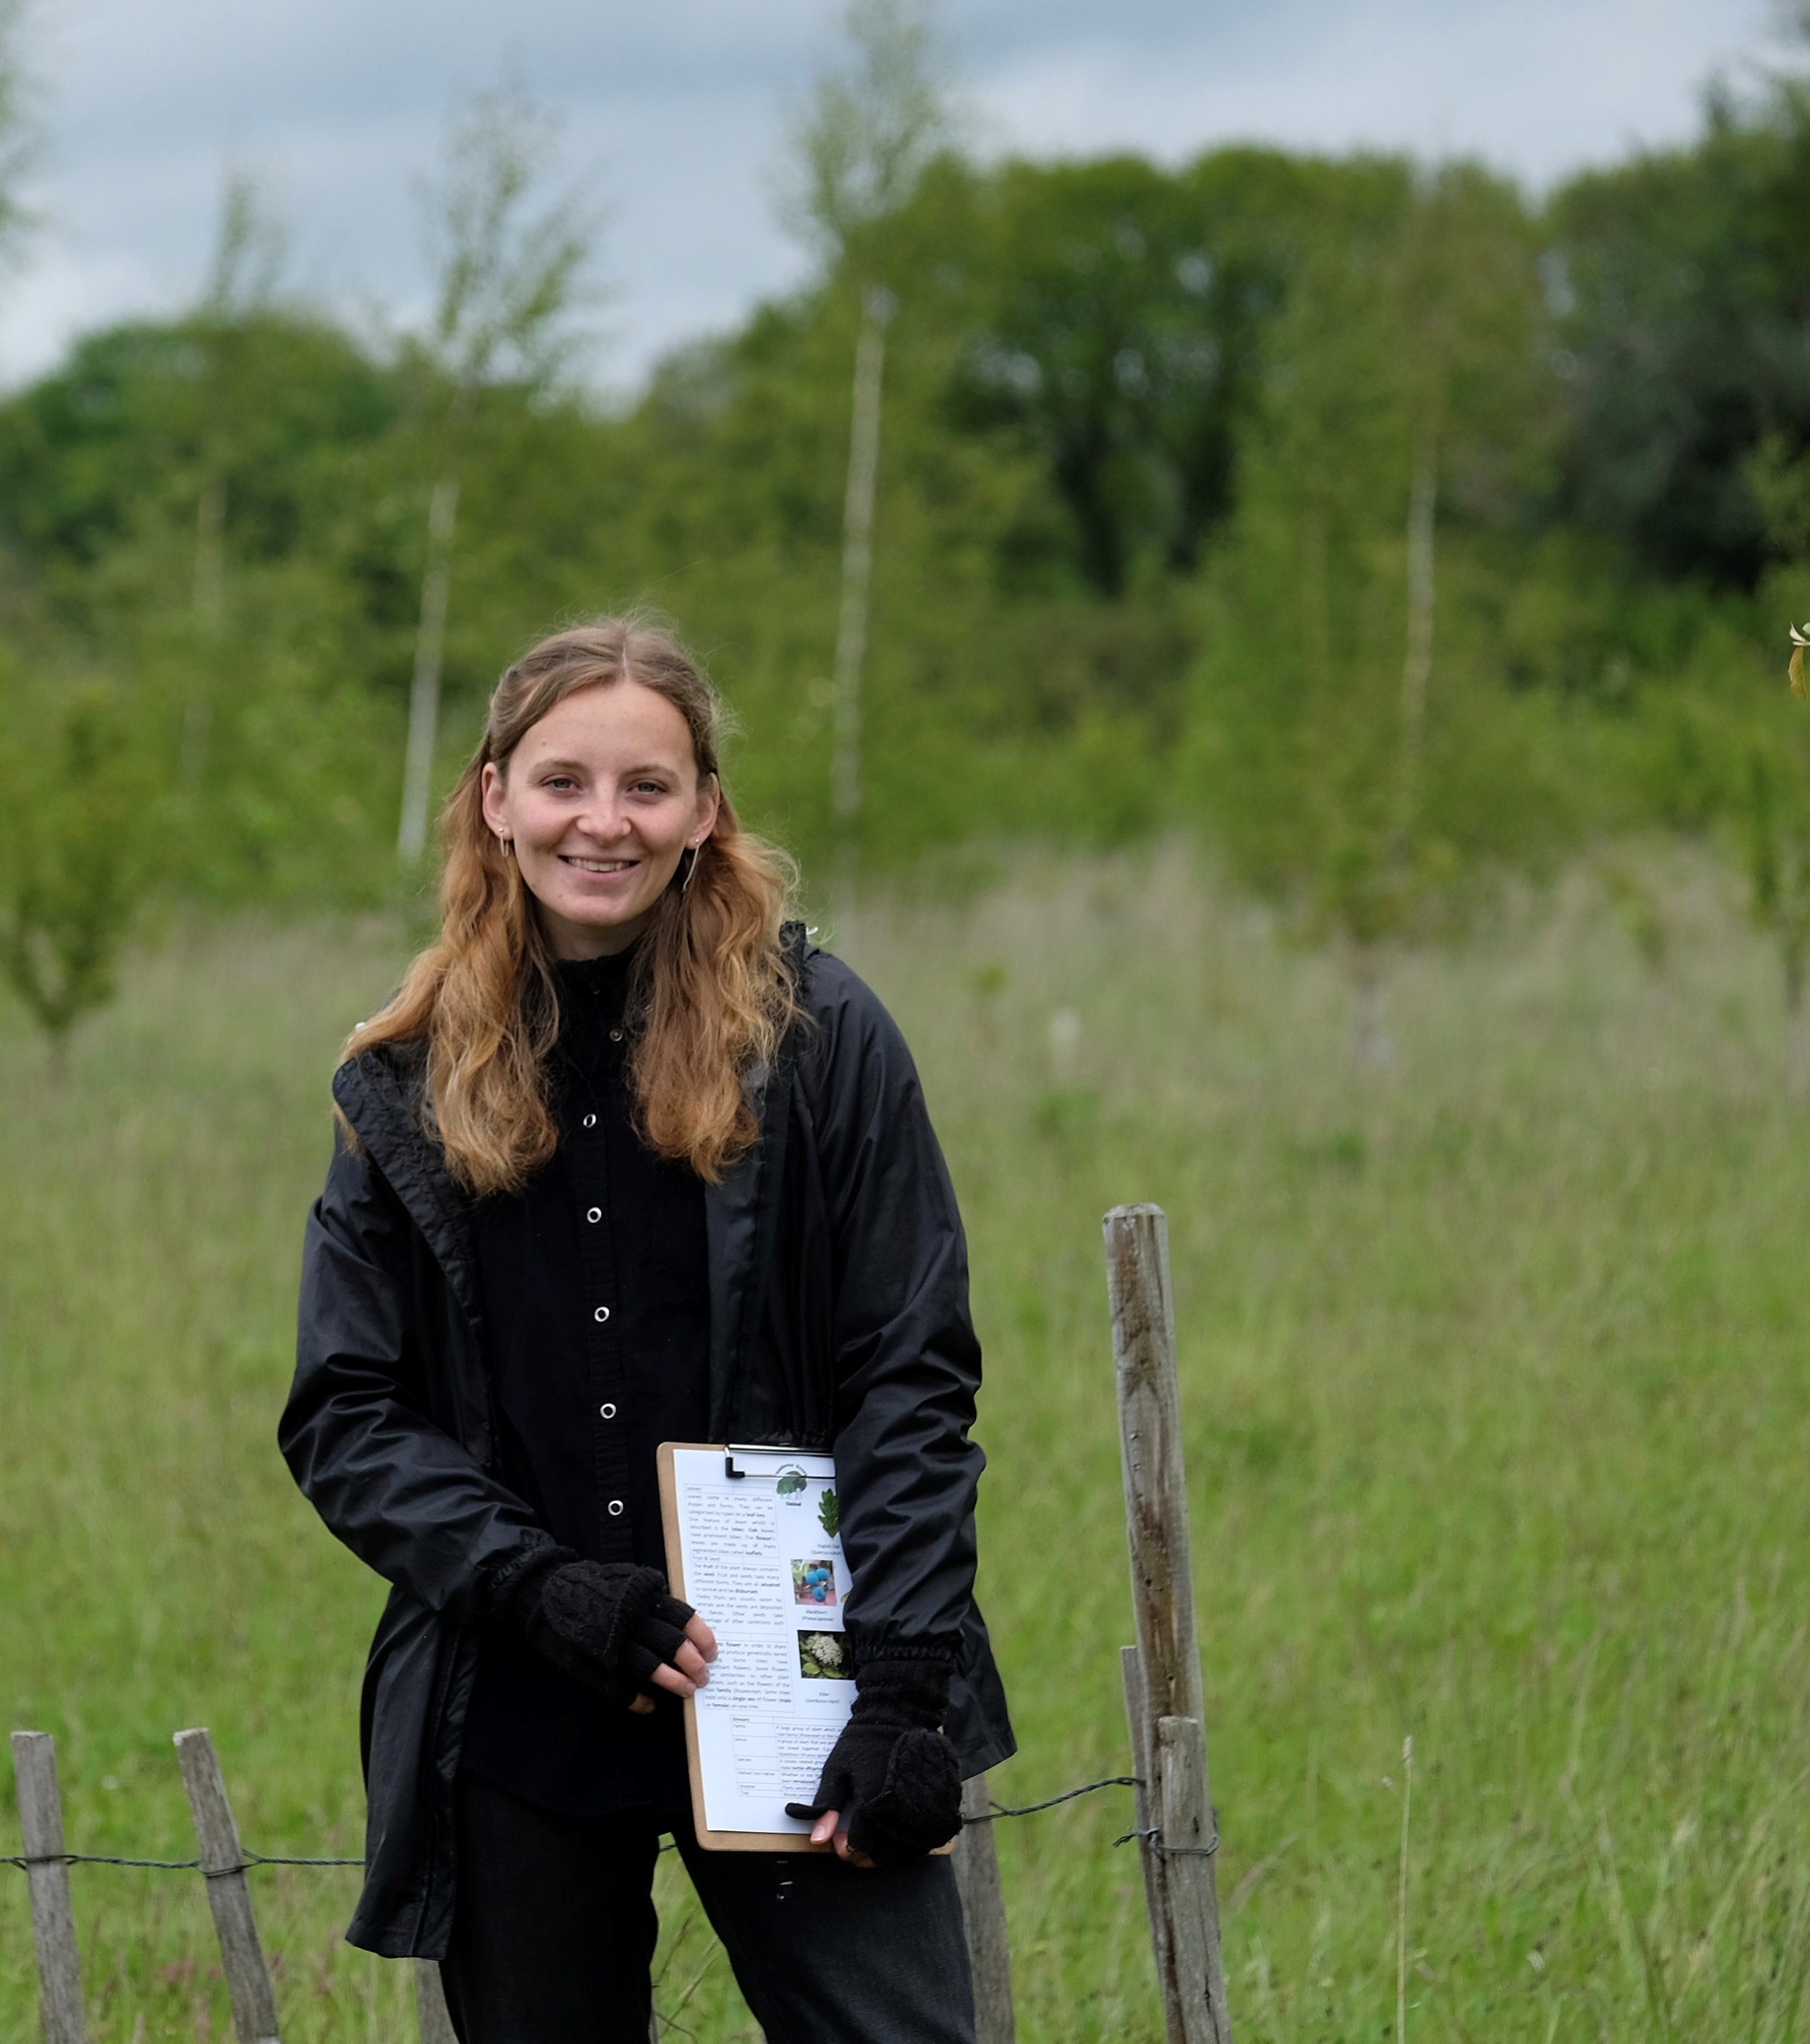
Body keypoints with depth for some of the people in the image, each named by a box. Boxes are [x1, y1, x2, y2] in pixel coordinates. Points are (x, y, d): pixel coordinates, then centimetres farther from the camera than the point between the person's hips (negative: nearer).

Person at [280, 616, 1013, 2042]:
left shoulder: (817, 1036, 1)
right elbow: (344, 1416, 5)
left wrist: (900, 1684, -11)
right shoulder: (408, 1087, 7)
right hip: (514, 1733, 2)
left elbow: (912, 1384, -1)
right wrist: (541, 1588, -11)